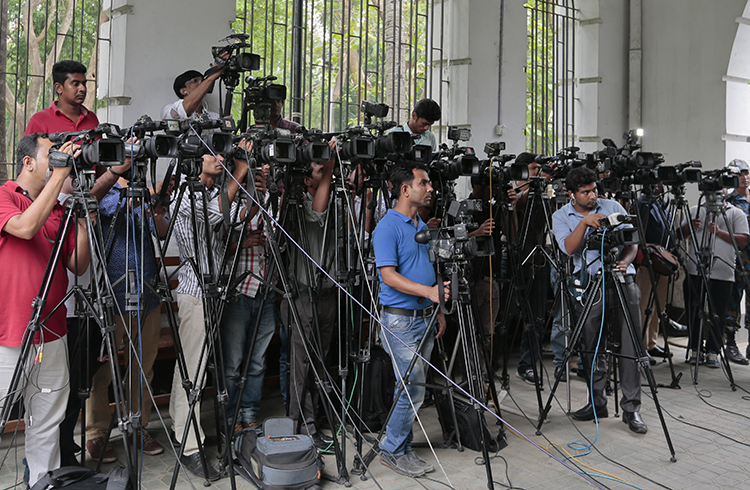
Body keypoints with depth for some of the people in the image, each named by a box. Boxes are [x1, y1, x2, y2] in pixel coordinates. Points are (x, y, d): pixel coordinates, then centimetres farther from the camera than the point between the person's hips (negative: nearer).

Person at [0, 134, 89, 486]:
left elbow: (78, 266, 7)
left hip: (52, 335, 5)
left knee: (48, 422, 14)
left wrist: (83, 219, -5)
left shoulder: (59, 209, 10)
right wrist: (60, 175, -23)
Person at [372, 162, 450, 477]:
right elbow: (389, 276, -20)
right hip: (400, 320, -8)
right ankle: (393, 451, 11)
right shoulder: (388, 227, -12)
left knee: (415, 388, 12)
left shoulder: (423, 226, 15)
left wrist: (438, 310, 16)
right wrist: (429, 291, -28)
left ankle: (402, 448, 25)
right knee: (413, 389, -6)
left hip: (425, 318, 8)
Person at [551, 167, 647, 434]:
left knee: (629, 347, -3)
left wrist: (624, 262, -14)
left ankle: (631, 408, 6)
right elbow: (569, 248, -9)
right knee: (592, 348, 6)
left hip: (623, 281, 0)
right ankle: (596, 402, 21)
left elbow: (632, 241, 5)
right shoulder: (561, 216, 6)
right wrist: (584, 223, -21)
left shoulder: (613, 207, 7)